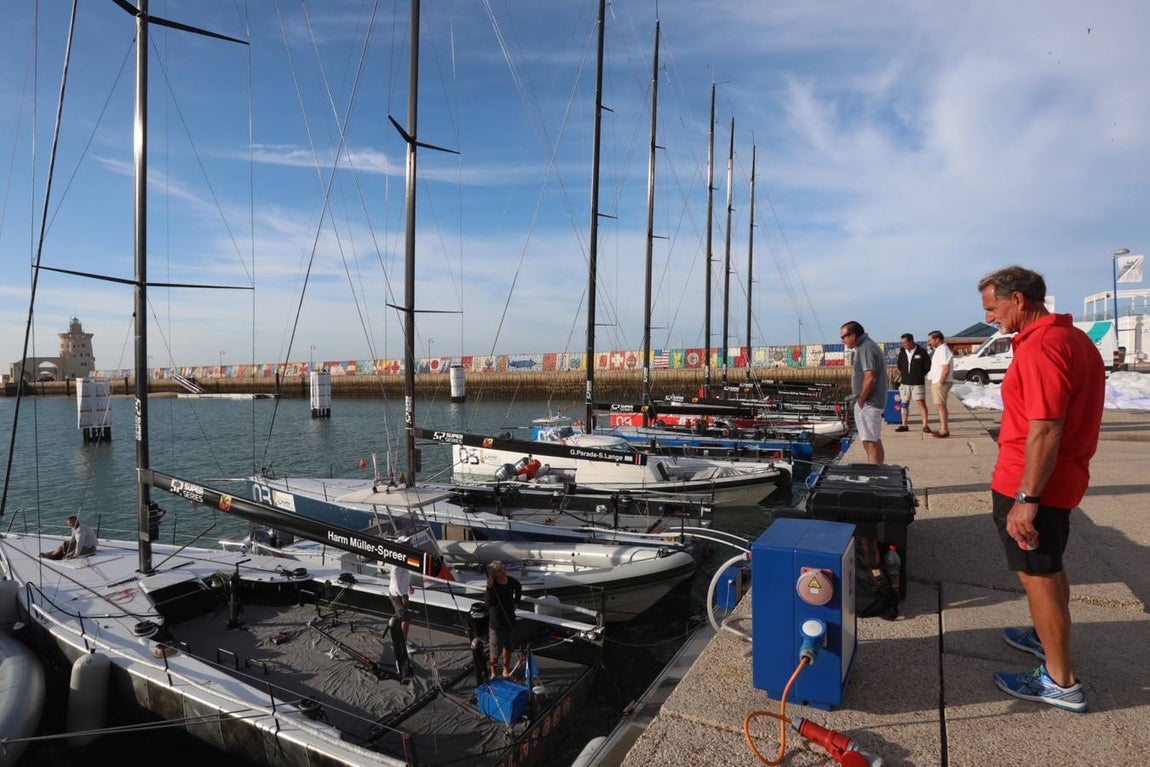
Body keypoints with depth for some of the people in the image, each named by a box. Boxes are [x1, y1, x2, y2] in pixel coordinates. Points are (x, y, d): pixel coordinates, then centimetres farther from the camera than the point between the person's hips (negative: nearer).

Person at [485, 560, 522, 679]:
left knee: (508, 648, 20)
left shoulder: (511, 581, -7)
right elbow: (489, 603, -37)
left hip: (510, 620, 5)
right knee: (495, 651, 8)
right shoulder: (493, 584, -23)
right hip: (496, 623, -5)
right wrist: (489, 588, -46)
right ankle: (494, 673, 27)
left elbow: (519, 588, 18)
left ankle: (506, 670, 39)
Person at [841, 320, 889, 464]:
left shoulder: (865, 348, -15)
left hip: (868, 404, -11)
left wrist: (861, 400, -16)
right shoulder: (868, 345, 17)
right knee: (876, 442, 17)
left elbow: (870, 377, -24)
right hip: (873, 403, 11)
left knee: (870, 444, -9)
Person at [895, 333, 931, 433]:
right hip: (905, 382, 4)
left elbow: (928, 366, 0)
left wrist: (920, 375, -1)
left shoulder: (921, 352, -6)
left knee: (921, 403, -6)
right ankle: (904, 425, 15)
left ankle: (925, 425, -2)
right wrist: (902, 374, 9)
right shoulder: (902, 352, 6)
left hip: (918, 383, -4)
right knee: (904, 403, 8)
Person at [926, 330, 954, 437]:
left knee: (940, 405, -10)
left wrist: (941, 382, -20)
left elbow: (946, 369, -23)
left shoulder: (943, 350, -16)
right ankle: (943, 428, 19)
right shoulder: (938, 350, 16)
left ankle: (945, 430, -9)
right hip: (936, 382, 10)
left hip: (941, 383, -10)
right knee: (939, 406, 13)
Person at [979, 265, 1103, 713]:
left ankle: (1061, 682, 12)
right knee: (1049, 567, 24)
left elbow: (1045, 430, -28)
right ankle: (1047, 637, 42)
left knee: (1037, 574, 1)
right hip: (1062, 479, 10)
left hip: (1032, 484, -10)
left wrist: (1026, 499, -26)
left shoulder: (1041, 346, -22)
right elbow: (1064, 418, 16)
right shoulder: (1073, 337, 10)